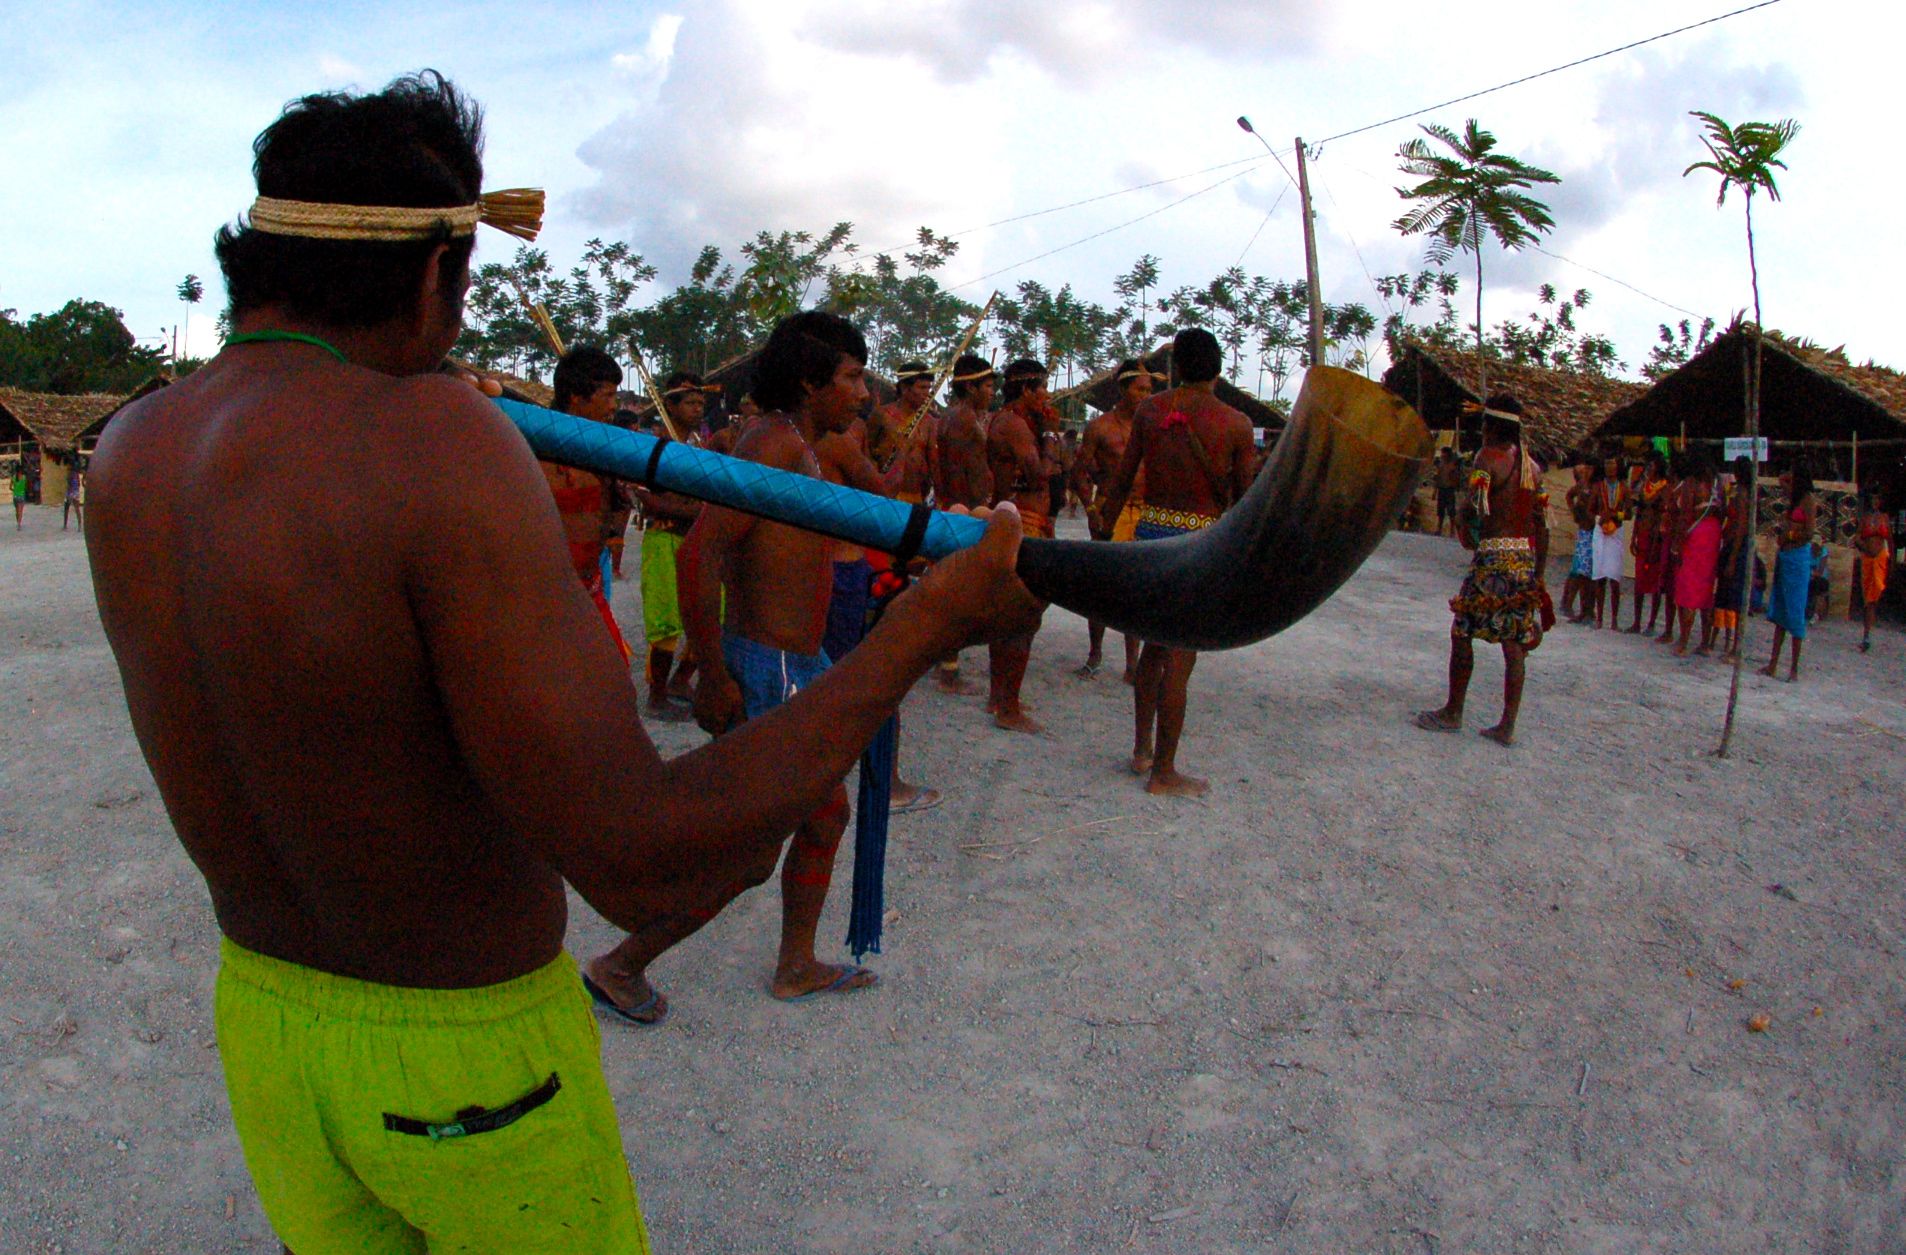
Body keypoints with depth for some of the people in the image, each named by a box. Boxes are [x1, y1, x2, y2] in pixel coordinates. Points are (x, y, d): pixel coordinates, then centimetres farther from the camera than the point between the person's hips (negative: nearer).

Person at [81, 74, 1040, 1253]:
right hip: (473, 1060, -6)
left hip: (265, 1021, 6)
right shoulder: (440, 444, -31)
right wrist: (929, 627, -29)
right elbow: (641, 858, -35)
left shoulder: (131, 450, -9)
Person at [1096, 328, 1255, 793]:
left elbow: (1121, 480, 6)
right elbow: (1245, 501, -2)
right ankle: (1163, 772, 8)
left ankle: (1142, 750, 29)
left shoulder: (1149, 410, 3)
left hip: (1150, 531, 4)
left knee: (1155, 644, 20)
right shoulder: (1236, 424, -6)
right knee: (1180, 658, 1)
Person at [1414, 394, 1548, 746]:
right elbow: (1542, 525, 15)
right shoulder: (1531, 465, 14)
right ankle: (1507, 726, 9)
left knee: (1462, 632, 6)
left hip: (1494, 554, -7)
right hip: (1526, 556, 7)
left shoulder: (1489, 456, -7)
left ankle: (1453, 713, 14)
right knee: (1515, 643, 7)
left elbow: (1474, 505, -21)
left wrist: (1463, 522, 1)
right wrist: (1537, 572, 20)